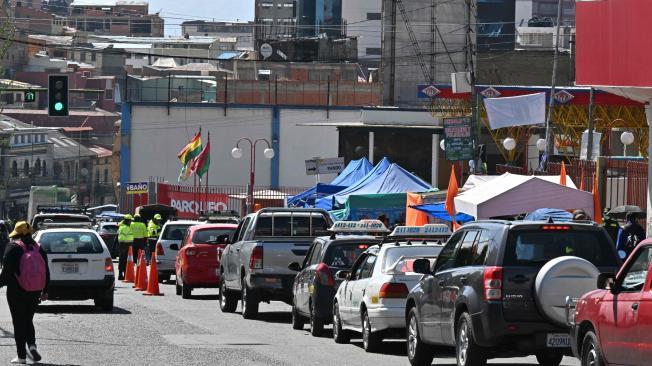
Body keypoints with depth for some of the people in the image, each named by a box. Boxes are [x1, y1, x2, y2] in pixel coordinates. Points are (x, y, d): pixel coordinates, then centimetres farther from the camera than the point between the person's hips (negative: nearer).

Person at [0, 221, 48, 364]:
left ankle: (22, 355, 1)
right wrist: (44, 291, 17)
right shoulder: (38, 248, 8)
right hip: (35, 293, 5)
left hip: (17, 292, -5)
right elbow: (46, 272, 10)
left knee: (19, 323, 2)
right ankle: (32, 345, -5)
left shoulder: (13, 247, -8)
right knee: (28, 320, 18)